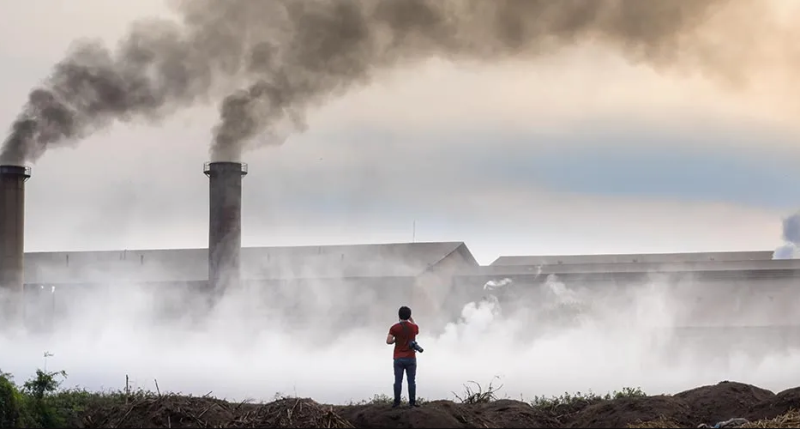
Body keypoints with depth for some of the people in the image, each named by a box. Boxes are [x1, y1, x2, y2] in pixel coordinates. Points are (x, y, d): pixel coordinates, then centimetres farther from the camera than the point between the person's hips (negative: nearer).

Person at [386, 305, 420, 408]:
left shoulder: (394, 327, -6)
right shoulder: (414, 327, 0)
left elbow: (388, 341, -12)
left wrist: (396, 340, 8)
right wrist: (412, 319, 25)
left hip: (398, 358, -1)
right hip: (411, 358, 1)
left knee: (398, 381, 0)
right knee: (411, 381, 2)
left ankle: (397, 402, -2)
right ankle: (412, 402, 0)